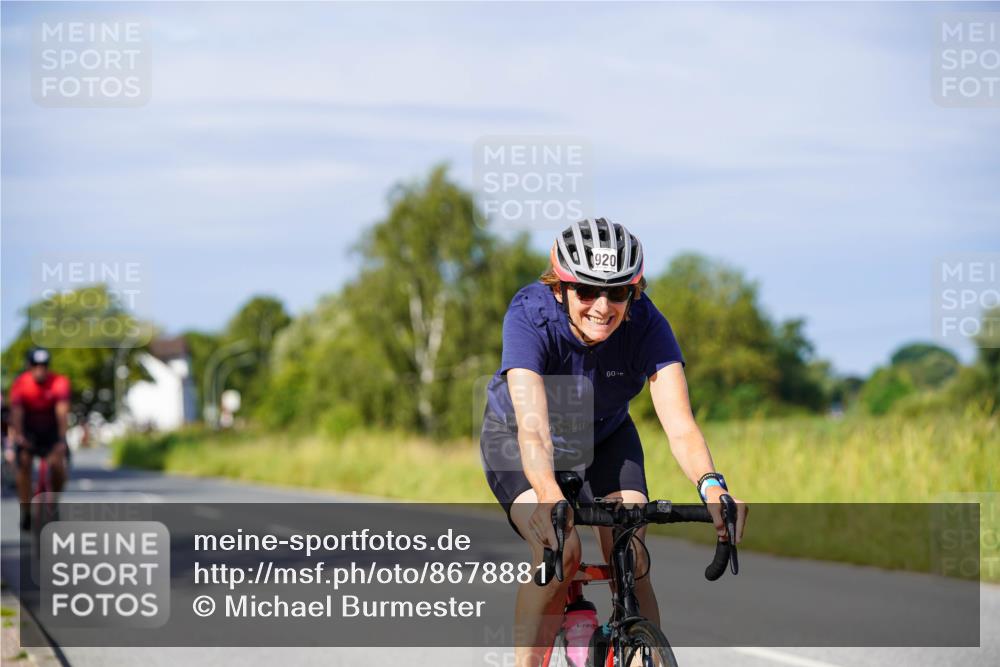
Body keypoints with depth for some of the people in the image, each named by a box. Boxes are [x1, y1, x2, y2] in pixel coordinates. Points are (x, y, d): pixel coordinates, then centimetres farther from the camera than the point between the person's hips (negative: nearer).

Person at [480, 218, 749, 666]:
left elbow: (679, 425, -38)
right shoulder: (530, 317, -35)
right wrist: (549, 498, -66)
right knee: (560, 553, -27)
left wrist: (711, 486, -58)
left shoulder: (646, 325, -28)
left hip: (605, 440, 3)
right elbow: (532, 427, -48)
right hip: (515, 437, -2)